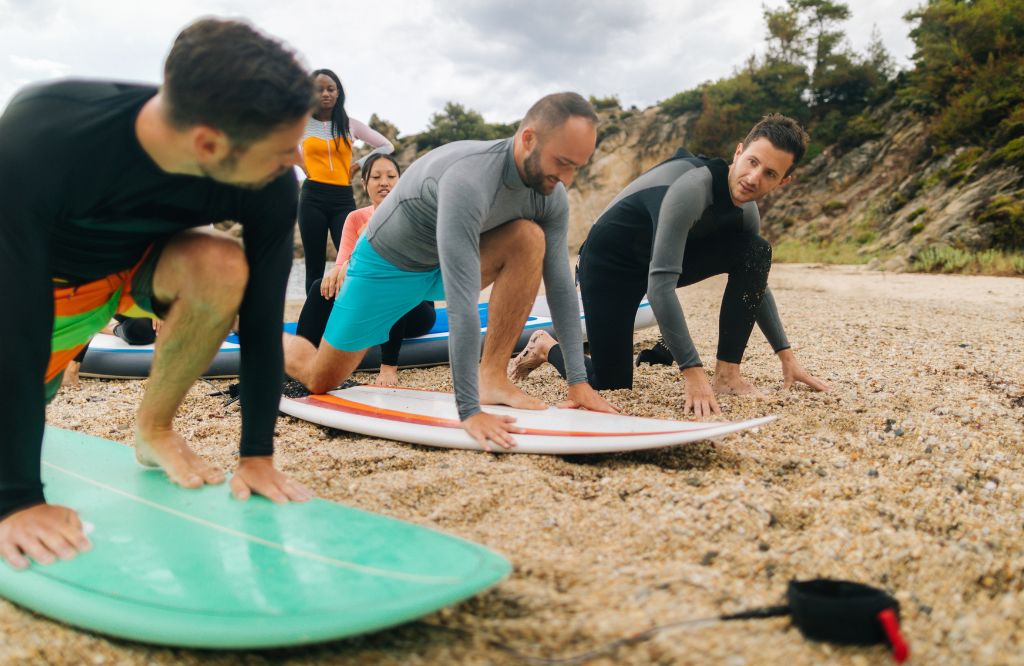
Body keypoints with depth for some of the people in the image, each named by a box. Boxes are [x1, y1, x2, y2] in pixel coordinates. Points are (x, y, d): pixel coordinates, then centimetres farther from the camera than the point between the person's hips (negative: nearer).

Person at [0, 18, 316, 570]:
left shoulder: (270, 185, -31)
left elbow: (261, 317, -21)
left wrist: (257, 455, -19)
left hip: (144, 259, 1)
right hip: (49, 276, 0)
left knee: (222, 269, -32)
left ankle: (154, 427, -9)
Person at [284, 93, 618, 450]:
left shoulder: (552, 196, -17)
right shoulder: (469, 178, -40)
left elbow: (560, 285, -12)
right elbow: (461, 300, -44)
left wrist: (578, 380, -16)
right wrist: (469, 411, -44)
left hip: (442, 263, 5)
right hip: (387, 265, -5)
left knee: (530, 239, -22)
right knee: (320, 380, 3)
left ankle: (492, 378, -16)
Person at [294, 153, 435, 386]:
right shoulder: (356, 218, 3)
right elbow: (343, 263, -9)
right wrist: (337, 271, -35)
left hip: (413, 307, -3)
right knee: (323, 287, -18)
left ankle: (389, 366, -33)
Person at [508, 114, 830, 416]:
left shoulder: (746, 211, -7)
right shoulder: (692, 188, -33)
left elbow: (756, 280, 9)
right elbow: (660, 285, -38)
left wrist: (787, 356, 6)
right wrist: (694, 375, -40)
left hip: (665, 257, 7)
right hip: (610, 262, -7)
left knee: (757, 250, -12)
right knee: (611, 386, -10)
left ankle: (728, 372, -8)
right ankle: (546, 345, 21)